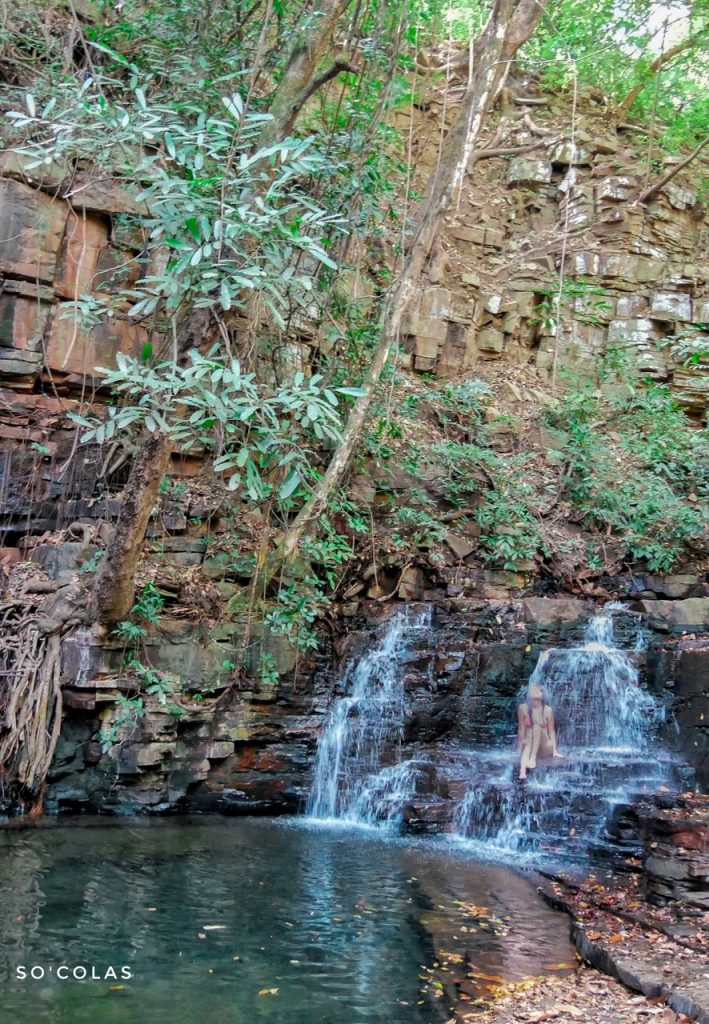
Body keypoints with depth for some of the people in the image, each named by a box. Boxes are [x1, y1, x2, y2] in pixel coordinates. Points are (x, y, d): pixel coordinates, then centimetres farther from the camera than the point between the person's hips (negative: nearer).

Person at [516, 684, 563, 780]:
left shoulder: (547, 710, -7)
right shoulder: (523, 708, -4)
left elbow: (551, 731, -6)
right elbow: (521, 729, -4)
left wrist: (554, 750, -13)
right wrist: (520, 748, -11)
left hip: (544, 746, 0)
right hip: (529, 743, 0)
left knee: (537, 725, -28)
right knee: (527, 745, -35)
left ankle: (533, 757, -39)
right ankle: (522, 772, -57)